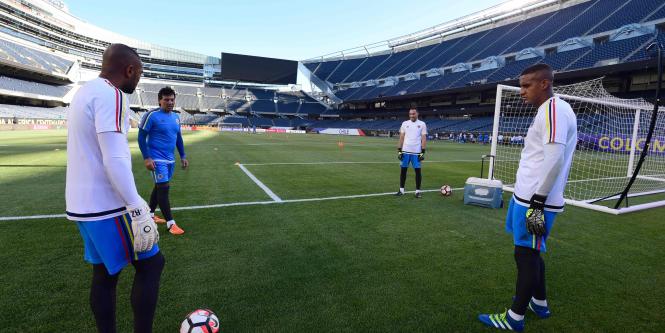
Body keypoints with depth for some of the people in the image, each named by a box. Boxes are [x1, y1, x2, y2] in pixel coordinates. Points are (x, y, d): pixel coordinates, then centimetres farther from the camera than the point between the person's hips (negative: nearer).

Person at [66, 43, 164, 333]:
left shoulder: (83, 92, 15)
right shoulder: (110, 95, -16)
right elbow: (115, 160, -25)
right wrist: (138, 210, -23)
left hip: (82, 203, 9)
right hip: (106, 206, -9)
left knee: (105, 272, 16)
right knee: (151, 264, 2)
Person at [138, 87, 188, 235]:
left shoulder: (176, 117, 10)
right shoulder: (152, 115, -11)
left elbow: (178, 138, 18)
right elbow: (141, 137, -10)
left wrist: (183, 156, 14)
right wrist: (146, 158, -17)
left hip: (170, 159, 7)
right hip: (157, 160, -7)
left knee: (159, 187, 17)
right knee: (164, 188, -8)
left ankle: (150, 214, 34)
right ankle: (171, 223, -3)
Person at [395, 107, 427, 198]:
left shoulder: (422, 124, 3)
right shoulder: (405, 123, 8)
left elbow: (423, 138, 0)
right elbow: (401, 138, 8)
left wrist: (423, 152, -7)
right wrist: (399, 151, 2)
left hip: (416, 152, -2)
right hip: (405, 151, 2)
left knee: (418, 170, 1)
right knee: (403, 170, 6)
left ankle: (418, 191, 11)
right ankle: (401, 190, 16)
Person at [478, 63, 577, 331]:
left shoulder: (553, 108, -14)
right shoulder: (550, 111, 17)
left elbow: (554, 160, -23)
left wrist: (537, 201, -22)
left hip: (534, 200, -10)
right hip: (530, 196, 10)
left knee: (526, 255, -1)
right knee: (531, 253, 19)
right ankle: (539, 304, 35)